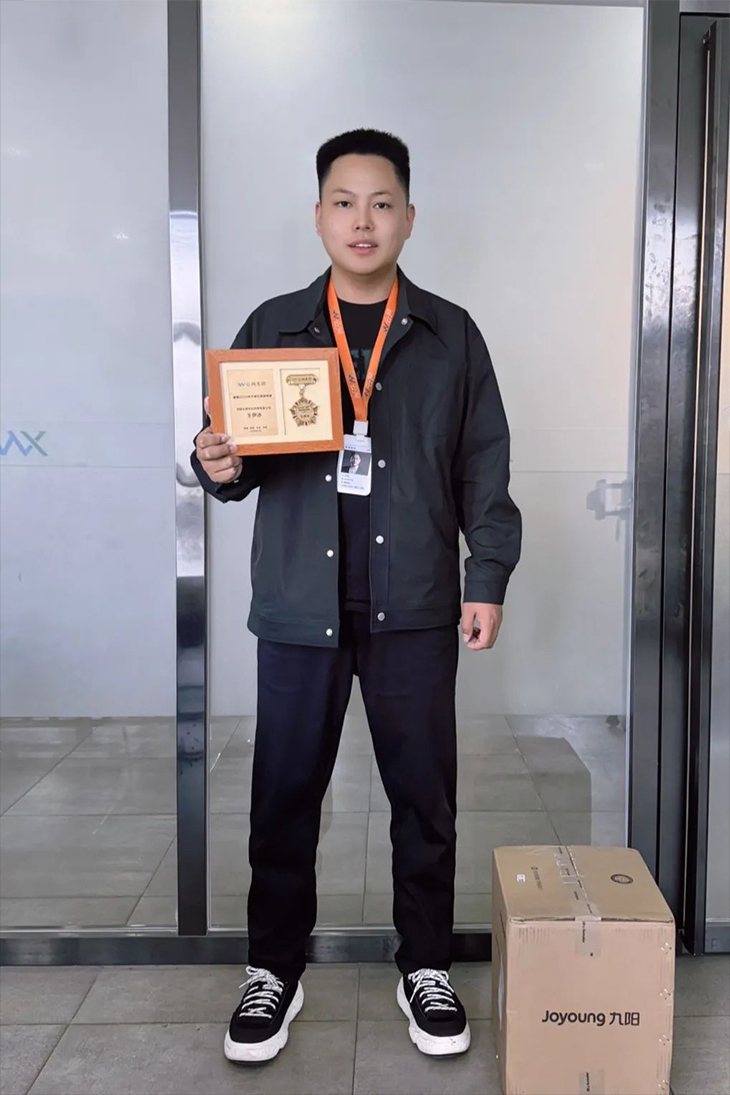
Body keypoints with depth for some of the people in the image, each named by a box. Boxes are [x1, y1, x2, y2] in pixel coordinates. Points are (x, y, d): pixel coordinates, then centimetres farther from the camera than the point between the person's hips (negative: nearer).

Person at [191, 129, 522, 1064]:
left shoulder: (451, 335, 6)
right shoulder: (271, 327, 7)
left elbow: (484, 467, 6)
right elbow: (235, 454, 8)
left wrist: (488, 577, -1)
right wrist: (219, 467, -15)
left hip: (414, 607, 0)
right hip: (298, 604, 1)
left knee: (424, 796, 8)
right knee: (284, 797, 8)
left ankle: (426, 968, 28)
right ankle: (274, 970, 27)